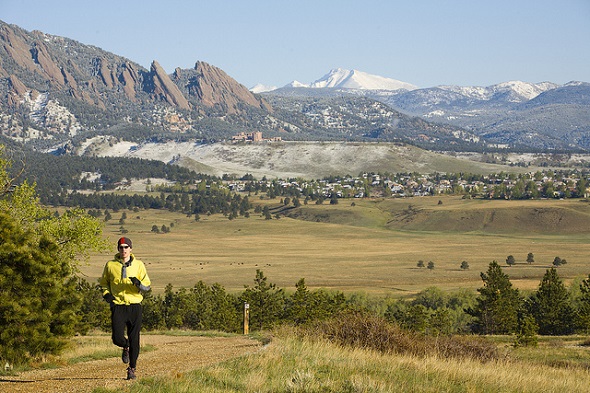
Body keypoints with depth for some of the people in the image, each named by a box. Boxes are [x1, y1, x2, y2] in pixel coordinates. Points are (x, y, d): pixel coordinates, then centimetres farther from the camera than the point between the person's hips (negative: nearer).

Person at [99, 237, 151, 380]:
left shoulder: (138, 265, 5)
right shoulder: (110, 265, 6)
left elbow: (147, 286, 5)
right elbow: (104, 282, 20)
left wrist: (138, 283, -16)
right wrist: (106, 293, 0)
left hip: (134, 305, 0)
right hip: (117, 305, 0)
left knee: (134, 340, -1)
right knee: (117, 338, -11)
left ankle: (132, 369, 13)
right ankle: (126, 347, 26)